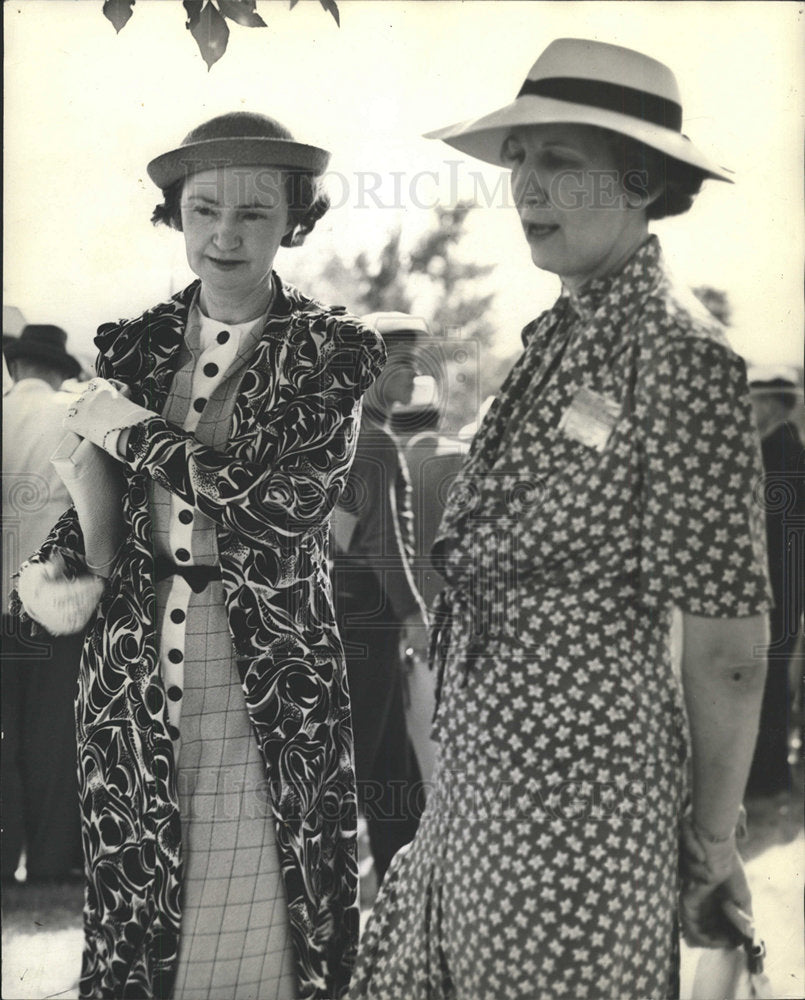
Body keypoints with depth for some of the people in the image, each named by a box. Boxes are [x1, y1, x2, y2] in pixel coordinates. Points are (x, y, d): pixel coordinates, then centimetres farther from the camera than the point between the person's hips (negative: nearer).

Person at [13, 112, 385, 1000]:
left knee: (264, 918, 2)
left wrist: (134, 432, -10)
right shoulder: (136, 344, 9)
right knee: (131, 909, 9)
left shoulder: (329, 350, -2)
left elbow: (289, 500, -16)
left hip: (267, 675, -3)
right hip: (133, 667, 3)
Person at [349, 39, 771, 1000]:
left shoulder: (677, 356, -16)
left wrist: (712, 840, -7)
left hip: (584, 787, -8)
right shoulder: (558, 336, 9)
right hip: (479, 771, 8)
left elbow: (727, 649, -14)